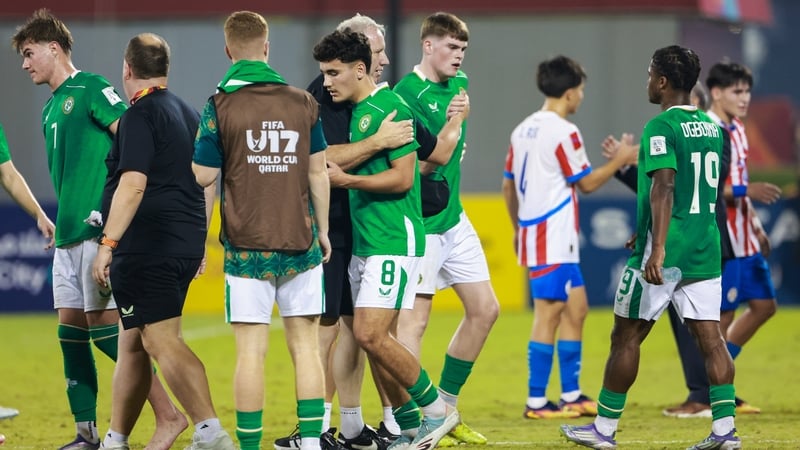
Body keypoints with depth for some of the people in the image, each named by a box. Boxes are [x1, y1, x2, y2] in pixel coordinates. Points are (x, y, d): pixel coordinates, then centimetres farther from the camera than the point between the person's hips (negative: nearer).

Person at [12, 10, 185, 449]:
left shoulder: (90, 88, -6)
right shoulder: (50, 109, 20)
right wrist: (58, 224, 16)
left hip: (100, 227, -9)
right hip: (69, 234, 9)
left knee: (103, 324, -11)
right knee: (70, 329, 5)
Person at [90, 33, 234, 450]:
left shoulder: (140, 116, -11)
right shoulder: (188, 114, 17)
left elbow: (133, 185, -20)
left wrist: (107, 243, -20)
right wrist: (198, 245, 30)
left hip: (147, 249, -9)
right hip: (185, 244, 9)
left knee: (161, 340, -13)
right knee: (132, 343, 16)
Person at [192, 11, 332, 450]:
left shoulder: (219, 106, -6)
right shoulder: (303, 103, 3)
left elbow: (203, 176, -4)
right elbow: (318, 172, 6)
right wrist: (322, 231, 16)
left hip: (247, 247, -2)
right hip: (300, 243, 2)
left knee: (251, 351, -1)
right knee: (305, 345, 7)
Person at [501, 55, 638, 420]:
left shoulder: (524, 130, 12)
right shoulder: (563, 131, -13)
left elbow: (508, 185, 18)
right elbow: (587, 183, -9)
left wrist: (518, 227, 28)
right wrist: (620, 160, 3)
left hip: (531, 231, 9)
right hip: (554, 236, -9)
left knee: (576, 309, 14)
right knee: (548, 314, -7)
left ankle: (571, 395, 16)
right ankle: (536, 401, -7)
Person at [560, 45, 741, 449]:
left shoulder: (661, 128, -12)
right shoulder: (712, 127, 13)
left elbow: (664, 189, -22)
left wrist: (657, 249, -28)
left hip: (664, 253, -7)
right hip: (705, 250, 7)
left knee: (626, 337, 4)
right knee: (710, 338, 3)